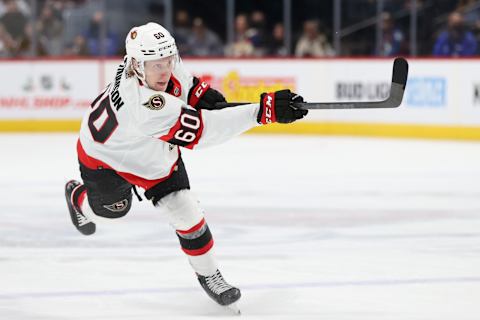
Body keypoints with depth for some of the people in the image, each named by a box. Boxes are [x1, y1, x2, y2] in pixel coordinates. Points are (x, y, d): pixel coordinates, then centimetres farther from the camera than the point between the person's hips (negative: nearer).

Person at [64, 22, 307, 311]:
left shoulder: (157, 57, -28)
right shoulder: (144, 104, -50)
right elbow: (201, 129, -57)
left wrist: (201, 92, -17)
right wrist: (263, 111, -63)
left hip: (152, 147, 5)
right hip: (105, 153, -5)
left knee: (183, 209, -5)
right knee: (112, 209, 21)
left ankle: (208, 274, 12)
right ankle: (78, 198, 57)